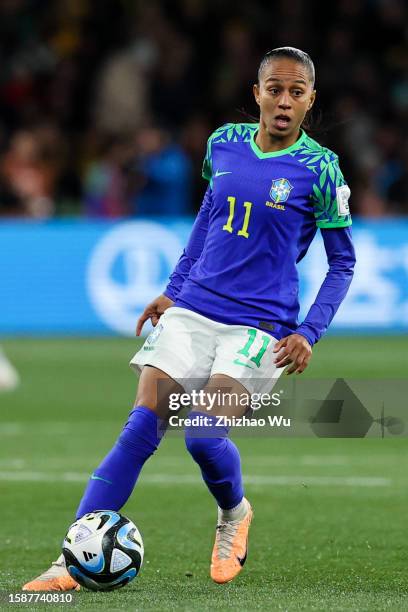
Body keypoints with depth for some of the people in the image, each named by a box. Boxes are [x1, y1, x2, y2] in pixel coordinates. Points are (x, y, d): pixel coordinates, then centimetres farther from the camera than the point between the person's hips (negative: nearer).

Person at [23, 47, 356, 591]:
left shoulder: (319, 169, -8)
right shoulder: (224, 143, 4)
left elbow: (343, 261, 1)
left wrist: (309, 332, -9)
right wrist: (173, 289, 20)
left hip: (258, 327, -4)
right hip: (192, 310, 4)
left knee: (204, 436, -21)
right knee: (139, 431, -9)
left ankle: (234, 513, 14)